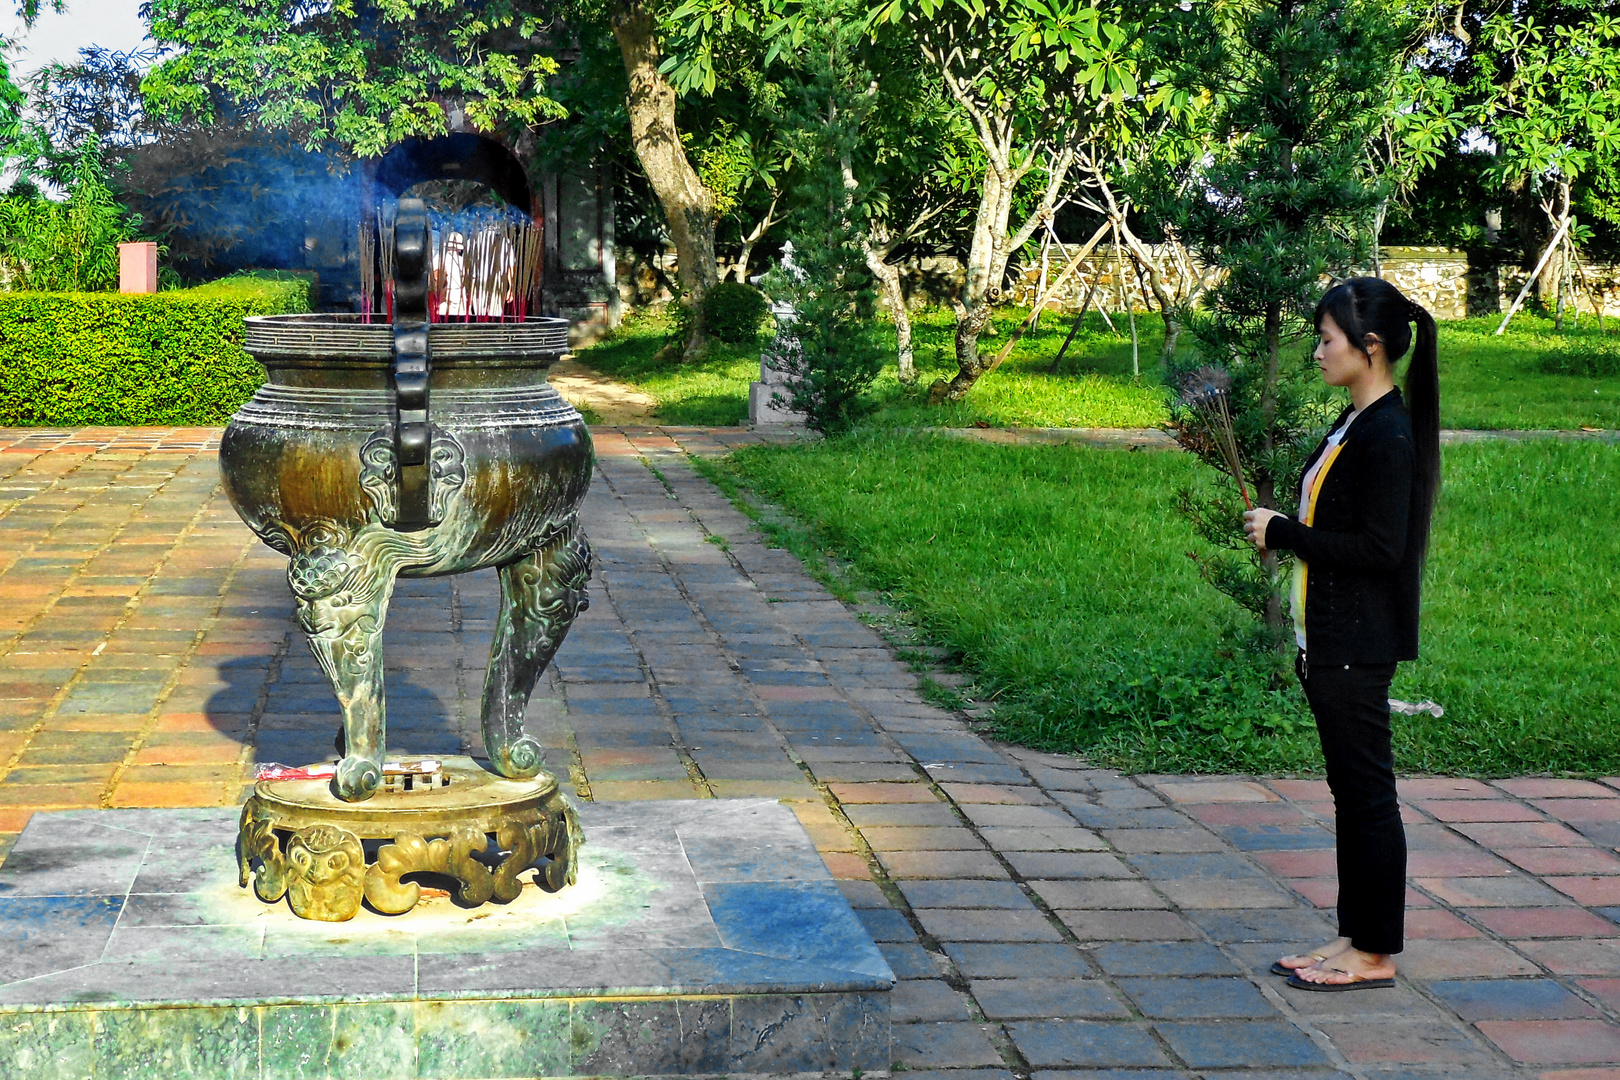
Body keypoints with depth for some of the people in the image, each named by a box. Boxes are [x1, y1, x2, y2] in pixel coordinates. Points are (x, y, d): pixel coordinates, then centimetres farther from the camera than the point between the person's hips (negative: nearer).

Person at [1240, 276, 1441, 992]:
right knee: (1351, 791, 14)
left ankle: (1375, 955, 7)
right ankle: (1355, 935, 23)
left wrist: (1285, 534, -16)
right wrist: (1282, 531, 6)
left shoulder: (1387, 434, -18)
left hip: (1359, 646, -10)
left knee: (1366, 790, -2)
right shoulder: (1356, 424, 13)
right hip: (1332, 640, 10)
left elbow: (1381, 549, -22)